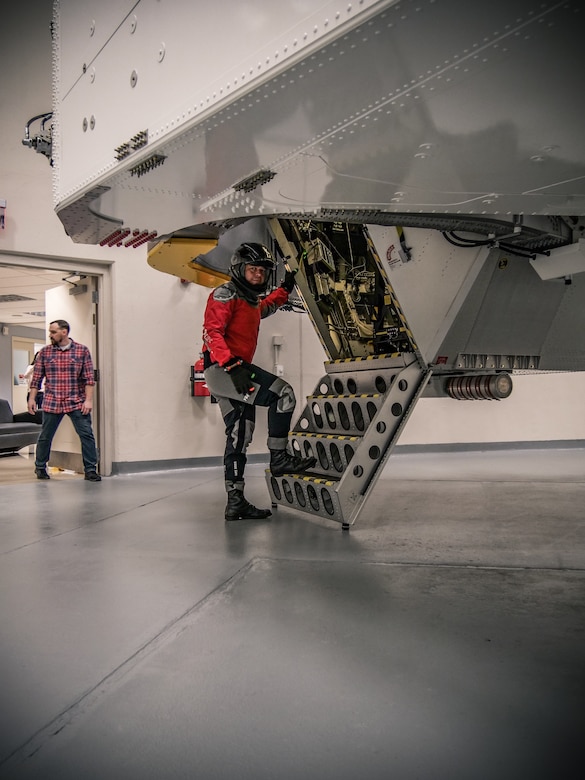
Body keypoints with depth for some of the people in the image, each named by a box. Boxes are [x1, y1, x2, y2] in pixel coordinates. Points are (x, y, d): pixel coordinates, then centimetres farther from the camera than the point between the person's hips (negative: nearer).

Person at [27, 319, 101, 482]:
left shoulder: (82, 351, 1)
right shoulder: (45, 352, 6)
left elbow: (89, 378, -2)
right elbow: (36, 378, 10)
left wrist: (88, 400, -8)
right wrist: (32, 398, 6)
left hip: (77, 403, -1)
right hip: (51, 403, 2)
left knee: (87, 435, -6)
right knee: (45, 437, 9)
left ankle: (90, 470, 3)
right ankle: (40, 468, 29)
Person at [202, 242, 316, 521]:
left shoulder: (250, 299, 22)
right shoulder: (225, 294, -6)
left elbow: (264, 308, 48)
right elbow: (212, 332, -19)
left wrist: (285, 288, 41)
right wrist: (231, 364, -30)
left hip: (235, 370, 10)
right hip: (221, 369, -10)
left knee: (240, 436, 8)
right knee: (282, 393, -18)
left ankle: (235, 501, 13)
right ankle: (279, 457, -10)